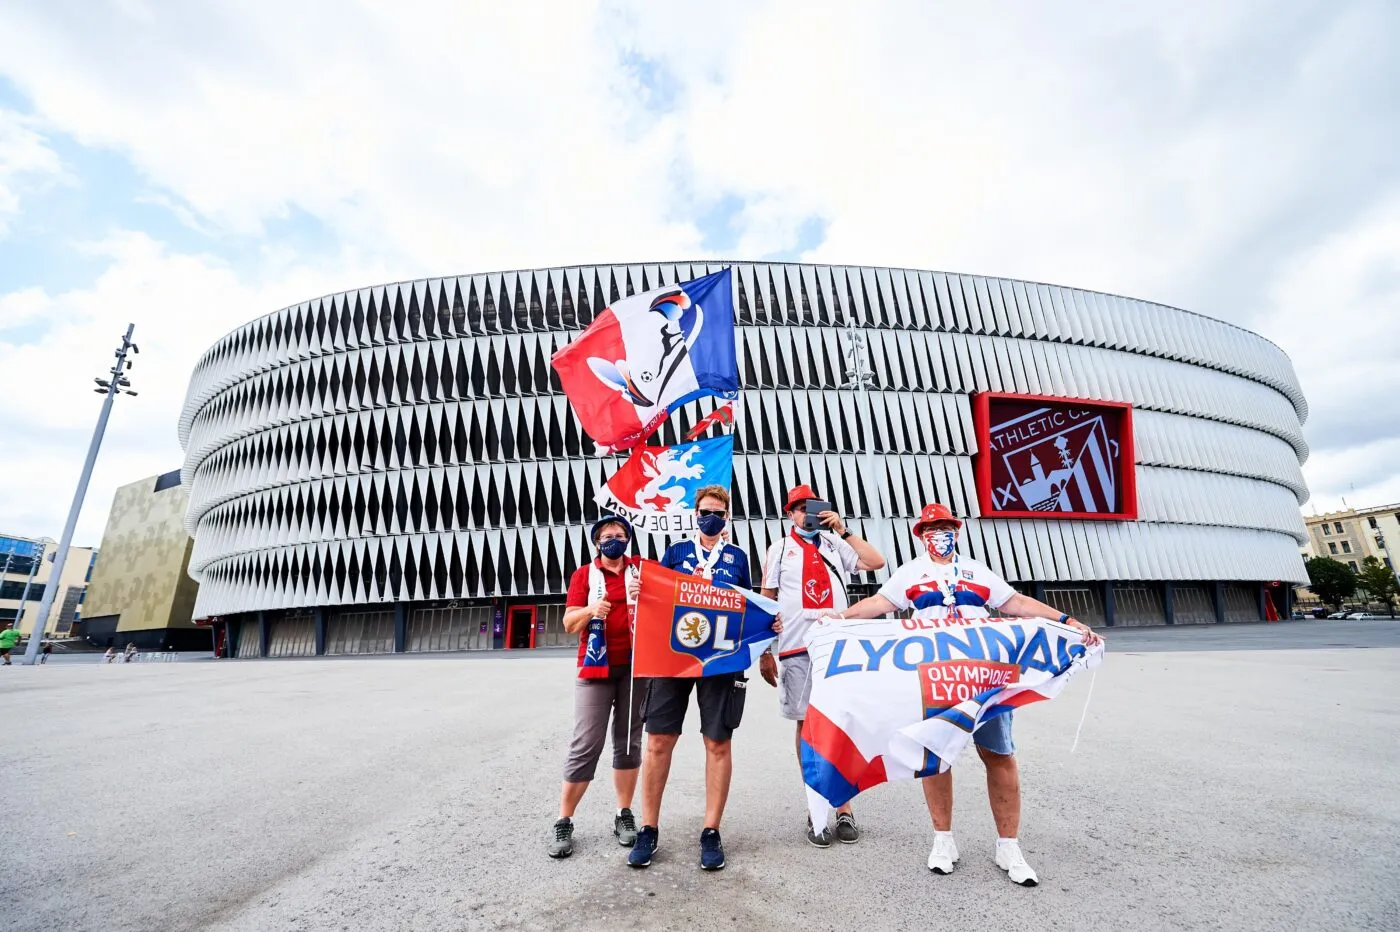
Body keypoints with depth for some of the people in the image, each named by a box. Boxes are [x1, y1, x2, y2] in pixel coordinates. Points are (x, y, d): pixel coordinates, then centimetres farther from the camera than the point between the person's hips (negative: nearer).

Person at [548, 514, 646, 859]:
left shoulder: (642, 569, 8)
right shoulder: (584, 574, 4)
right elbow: (569, 623, -2)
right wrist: (590, 610, -22)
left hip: (635, 667, 2)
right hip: (596, 668, -1)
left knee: (629, 741, 10)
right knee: (586, 745, -3)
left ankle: (624, 815, 22)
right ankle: (563, 822, 12)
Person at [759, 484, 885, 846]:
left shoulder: (836, 545, 10)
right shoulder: (779, 549, 5)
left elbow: (876, 562, -1)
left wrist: (843, 531, -4)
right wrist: (764, 652, 2)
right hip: (797, 649, -1)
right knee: (807, 724, 6)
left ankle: (844, 808, 18)